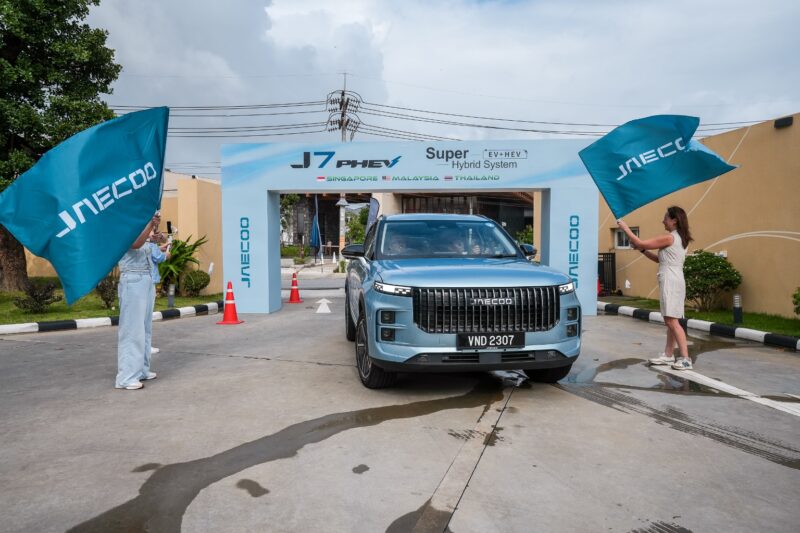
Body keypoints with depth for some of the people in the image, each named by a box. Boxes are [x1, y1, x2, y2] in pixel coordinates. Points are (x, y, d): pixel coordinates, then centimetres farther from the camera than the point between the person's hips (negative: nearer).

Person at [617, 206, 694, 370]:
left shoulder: (669, 237, -13)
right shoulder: (678, 238, 17)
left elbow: (640, 243, -11)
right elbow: (660, 259, 21)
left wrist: (625, 228, -1)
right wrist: (642, 250, 14)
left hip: (670, 282, -10)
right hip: (673, 282, 10)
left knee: (672, 321, -11)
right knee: (671, 321, 12)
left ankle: (686, 359, -11)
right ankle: (668, 355, 18)